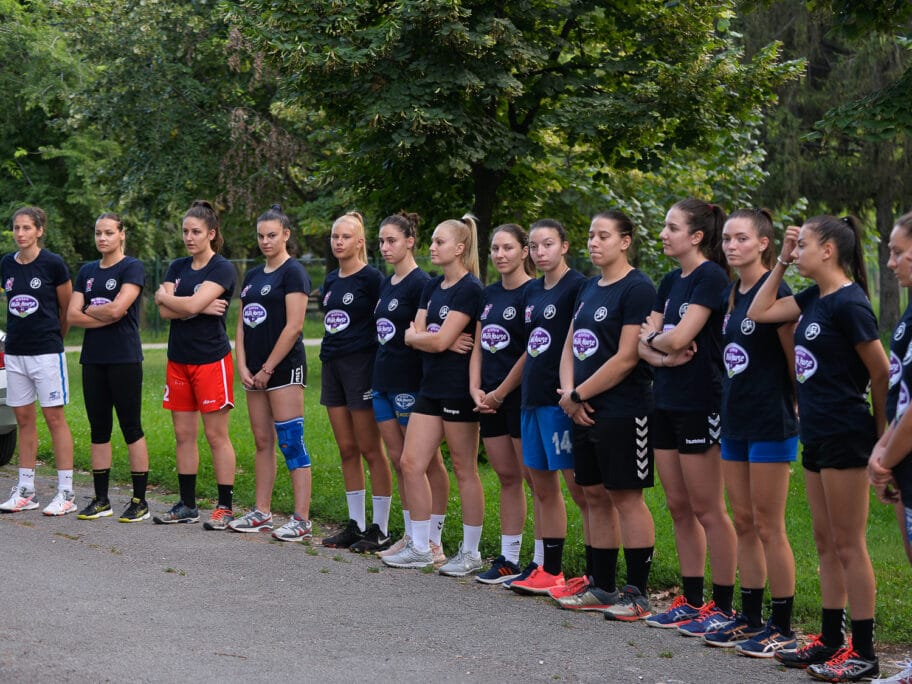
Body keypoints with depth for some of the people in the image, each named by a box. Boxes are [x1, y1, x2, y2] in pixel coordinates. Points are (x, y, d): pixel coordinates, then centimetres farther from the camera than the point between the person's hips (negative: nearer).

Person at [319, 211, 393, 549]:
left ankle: (380, 529, 2)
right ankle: (356, 524, 15)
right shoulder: (330, 281, 13)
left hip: (361, 366, -7)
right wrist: (329, 357, 15)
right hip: (332, 365, 7)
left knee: (371, 450, -3)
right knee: (347, 450, 9)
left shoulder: (371, 278, -8)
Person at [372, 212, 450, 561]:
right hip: (383, 379, 9)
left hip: (409, 383, -8)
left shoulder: (420, 283, -12)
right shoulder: (386, 284, 14)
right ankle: (411, 536, 16)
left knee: (426, 461, -2)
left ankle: (433, 542, 2)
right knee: (398, 460, 10)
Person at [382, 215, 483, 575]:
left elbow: (440, 340, -18)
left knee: (465, 471, 1)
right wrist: (443, 341, -11)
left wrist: (418, 335, -1)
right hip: (431, 386, 8)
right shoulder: (432, 287, 13)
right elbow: (412, 335, 6)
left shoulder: (470, 289, -12)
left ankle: (471, 553, 10)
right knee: (411, 464, 5)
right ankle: (420, 548, 14)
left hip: (459, 389, -8)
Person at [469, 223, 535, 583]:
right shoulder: (490, 293, 14)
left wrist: (499, 393, -9)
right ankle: (508, 559, 16)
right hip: (489, 400, 8)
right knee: (507, 477, 11)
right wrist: (476, 389, 1)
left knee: (534, 477, -5)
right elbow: (478, 346, 15)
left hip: (521, 395, -8)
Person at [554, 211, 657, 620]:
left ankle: (638, 594, 2)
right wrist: (568, 392, -1)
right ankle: (602, 588, 20)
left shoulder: (638, 289, -11)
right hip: (585, 413, 9)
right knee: (595, 496, 12)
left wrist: (578, 394, -12)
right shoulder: (588, 289, 15)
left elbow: (626, 358, -17)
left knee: (626, 497, -4)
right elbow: (570, 347, 17)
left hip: (623, 412, -9)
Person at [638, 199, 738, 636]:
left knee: (707, 510, -3)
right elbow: (643, 341, 9)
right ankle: (691, 601, 19)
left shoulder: (711, 277, -12)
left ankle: (723, 606, 4)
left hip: (699, 403, -9)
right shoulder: (671, 282, 14)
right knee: (678, 508, 11)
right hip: (666, 401, 9)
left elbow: (679, 337, -21)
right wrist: (664, 355, -11)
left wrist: (654, 337, -1)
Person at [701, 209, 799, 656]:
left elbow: (795, 360, -11)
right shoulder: (730, 296, 11)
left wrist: (799, 414, -7)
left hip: (770, 425, -8)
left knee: (768, 527, -3)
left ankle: (783, 629, 5)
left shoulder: (776, 293, -13)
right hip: (735, 422, 8)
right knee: (743, 523, 12)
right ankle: (750, 619, 20)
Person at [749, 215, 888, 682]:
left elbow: (881, 371, -13)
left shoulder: (849, 304, -16)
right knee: (826, 543, 14)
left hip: (844, 436, -9)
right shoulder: (814, 298, 9)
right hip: (817, 434, 9)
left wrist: (880, 432, -4)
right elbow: (759, 312, 16)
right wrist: (780, 262, 10)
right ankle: (831, 641, 22)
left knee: (848, 544, -4)